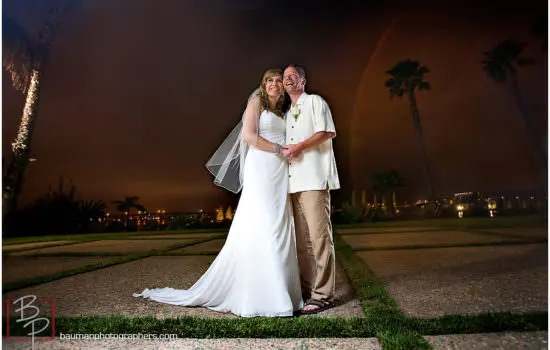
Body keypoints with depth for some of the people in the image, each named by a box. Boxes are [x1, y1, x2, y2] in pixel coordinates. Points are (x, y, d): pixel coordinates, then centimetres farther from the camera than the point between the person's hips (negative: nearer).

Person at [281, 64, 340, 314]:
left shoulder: (315, 101, 8)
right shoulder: (287, 113, 28)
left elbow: (328, 132, -5)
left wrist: (300, 146, -12)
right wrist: (284, 151, 11)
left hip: (314, 178, -7)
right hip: (295, 181, 7)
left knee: (319, 236, -9)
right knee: (302, 239, 8)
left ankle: (323, 295, -3)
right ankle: (306, 290, 16)